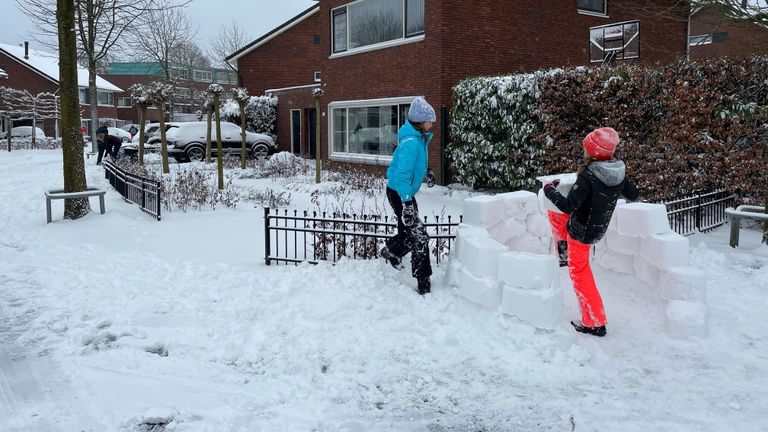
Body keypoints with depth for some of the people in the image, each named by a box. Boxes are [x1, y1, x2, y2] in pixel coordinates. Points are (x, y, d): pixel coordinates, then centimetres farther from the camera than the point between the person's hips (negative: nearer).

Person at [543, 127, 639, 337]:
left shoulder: (588, 176, -30)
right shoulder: (619, 173, -7)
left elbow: (569, 206, -32)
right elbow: (633, 195, 8)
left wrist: (550, 191, -17)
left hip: (582, 231, -8)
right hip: (598, 227, 8)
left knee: (580, 271, 6)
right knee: (553, 216, 27)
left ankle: (595, 323, 13)